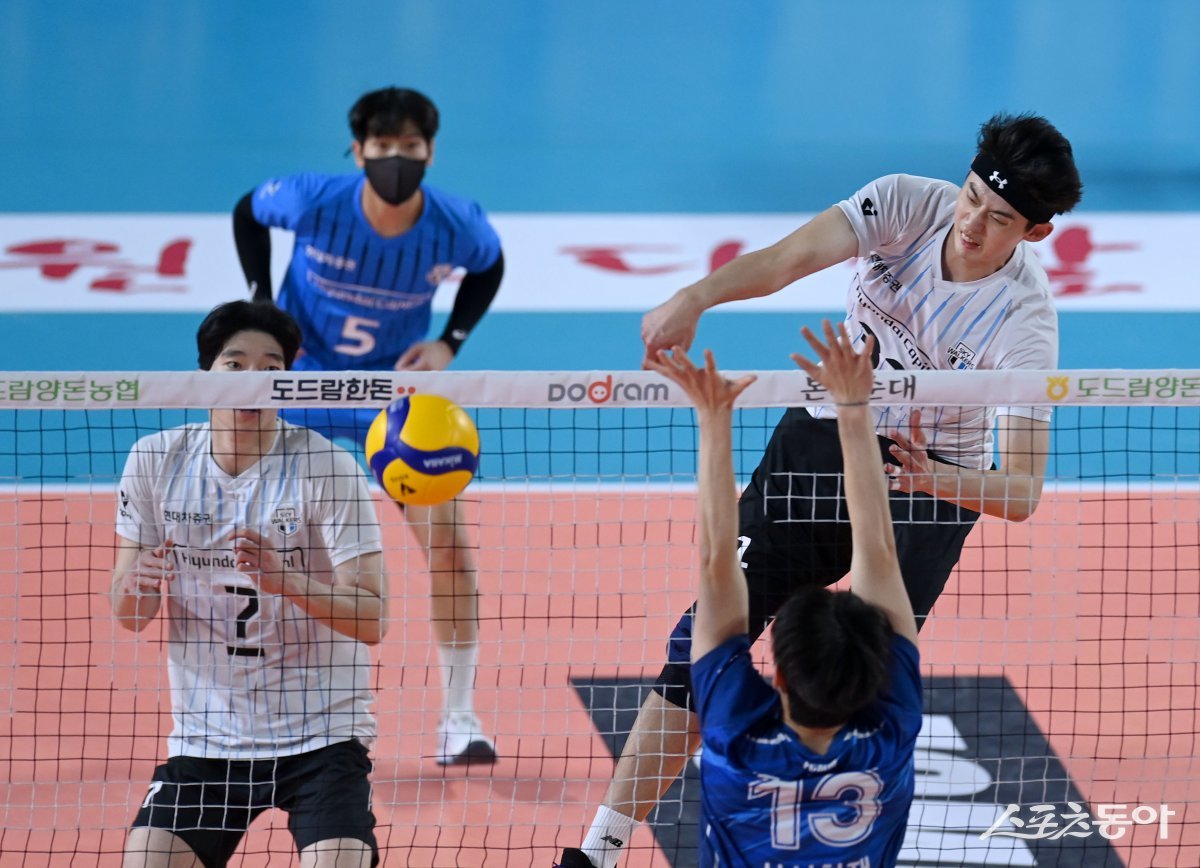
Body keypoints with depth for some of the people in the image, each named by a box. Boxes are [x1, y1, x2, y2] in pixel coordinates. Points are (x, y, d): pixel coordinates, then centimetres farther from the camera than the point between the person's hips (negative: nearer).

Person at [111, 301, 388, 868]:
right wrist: (136, 589, -20)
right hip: (204, 736, 3)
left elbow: (371, 620, -15)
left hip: (322, 731, -3)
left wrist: (284, 578, -32)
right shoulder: (156, 460, -1)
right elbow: (127, 616, 4)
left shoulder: (327, 468, -11)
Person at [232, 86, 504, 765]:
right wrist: (263, 306, -10)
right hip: (301, 371, 0)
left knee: (449, 541, -9)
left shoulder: (459, 226, -22)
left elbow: (489, 269, 3)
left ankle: (460, 718, 5)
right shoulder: (313, 202, -25)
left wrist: (450, 341, -11)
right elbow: (247, 213, -2)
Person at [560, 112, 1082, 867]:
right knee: (707, 635, -4)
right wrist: (692, 300, -50)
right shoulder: (909, 204, -17)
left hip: (934, 476, -3)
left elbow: (1023, 492, -30)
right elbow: (790, 257, -31)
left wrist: (937, 479, -50)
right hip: (822, 436, 3)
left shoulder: (1024, 325, -25)